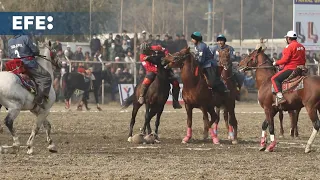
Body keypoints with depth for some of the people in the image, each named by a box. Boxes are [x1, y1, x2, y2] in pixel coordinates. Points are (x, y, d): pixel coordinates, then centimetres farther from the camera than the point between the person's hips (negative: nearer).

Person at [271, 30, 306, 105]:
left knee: (275, 79, -9)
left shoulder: (289, 47, -12)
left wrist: (276, 63, -2)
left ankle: (280, 97, -25)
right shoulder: (302, 47, 14)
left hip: (290, 69, -9)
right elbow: (304, 60, 18)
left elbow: (285, 60, -17)